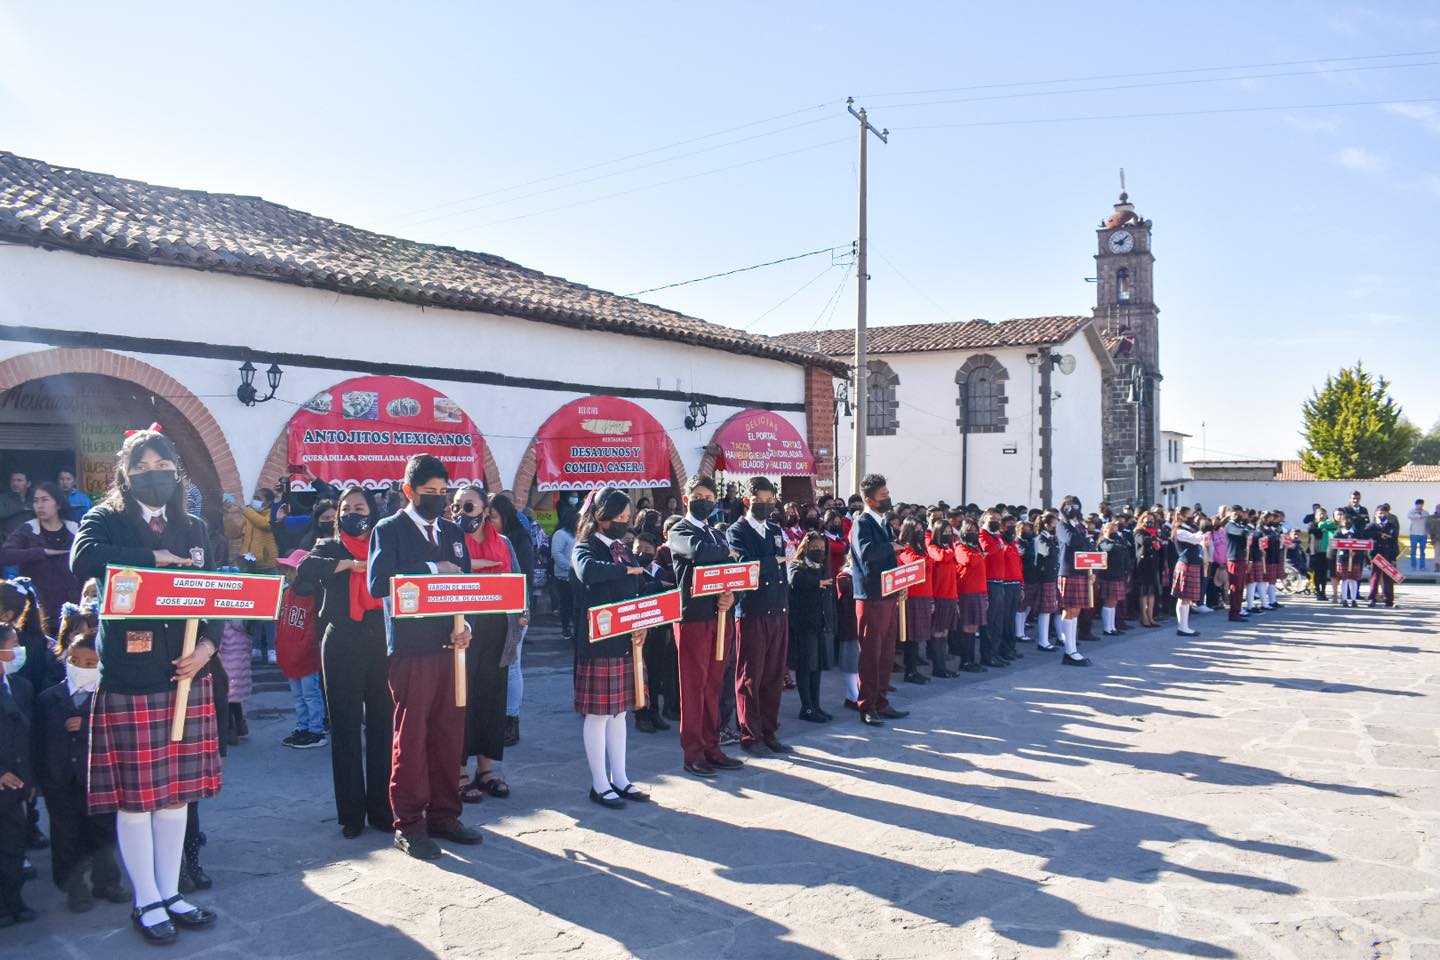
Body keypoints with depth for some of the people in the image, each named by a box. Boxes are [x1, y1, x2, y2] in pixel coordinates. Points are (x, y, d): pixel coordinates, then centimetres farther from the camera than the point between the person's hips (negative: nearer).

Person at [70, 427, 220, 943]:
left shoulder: (193, 528, 11)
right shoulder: (105, 518, -1)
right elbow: (83, 560, -23)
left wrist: (207, 645, -7)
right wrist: (158, 557, -21)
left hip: (185, 673, 4)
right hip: (128, 677, -4)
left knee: (177, 790, 10)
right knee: (134, 796, 4)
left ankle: (170, 893, 24)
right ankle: (147, 901, 18)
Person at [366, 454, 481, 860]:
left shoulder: (452, 532, 15)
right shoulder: (389, 530, -1)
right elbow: (378, 583, -15)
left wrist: (464, 623, -3)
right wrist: (430, 569, -19)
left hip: (450, 646, 5)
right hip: (411, 648, -5)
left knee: (449, 734, 9)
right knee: (410, 736, 0)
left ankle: (443, 815, 21)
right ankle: (409, 824, 10)